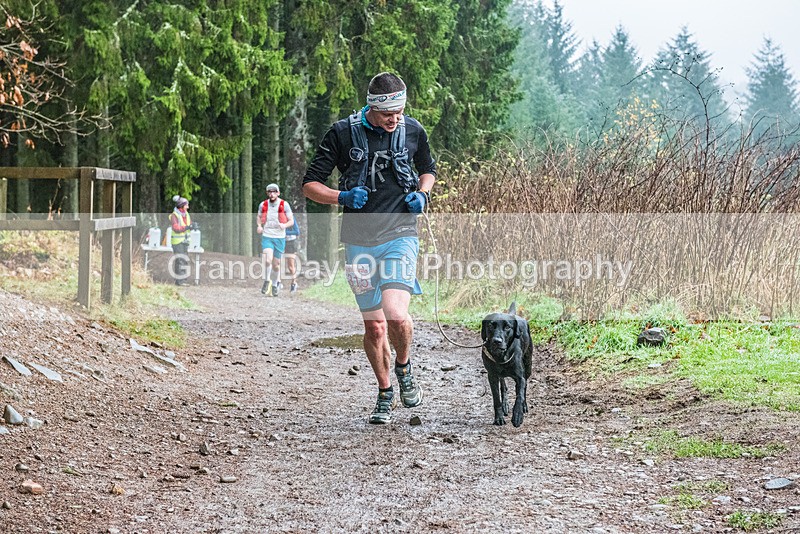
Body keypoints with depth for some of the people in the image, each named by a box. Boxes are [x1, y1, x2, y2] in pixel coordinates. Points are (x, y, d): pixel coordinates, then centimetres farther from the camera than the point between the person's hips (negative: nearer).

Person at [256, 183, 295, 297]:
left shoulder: (284, 205, -5)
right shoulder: (263, 205, 1)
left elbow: (291, 221, 0)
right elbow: (258, 217, 21)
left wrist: (284, 225, -22)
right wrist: (259, 225, 0)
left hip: (279, 237, 0)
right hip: (267, 236, 0)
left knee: (276, 264, 7)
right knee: (268, 260, -22)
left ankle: (276, 282, 35)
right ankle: (267, 280, 3)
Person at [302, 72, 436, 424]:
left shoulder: (413, 131, 1)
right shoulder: (343, 133, -6)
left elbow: (428, 170, 21)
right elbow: (310, 185, -1)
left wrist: (422, 194, 0)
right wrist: (342, 197, -19)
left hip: (399, 236, 0)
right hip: (359, 242, 1)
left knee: (396, 315, -21)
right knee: (374, 326, 6)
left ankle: (404, 368, 10)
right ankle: (385, 393, 28)